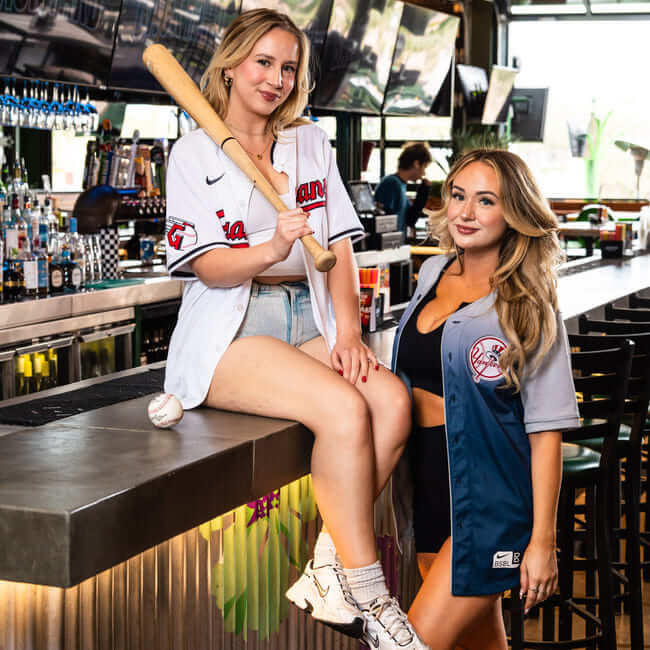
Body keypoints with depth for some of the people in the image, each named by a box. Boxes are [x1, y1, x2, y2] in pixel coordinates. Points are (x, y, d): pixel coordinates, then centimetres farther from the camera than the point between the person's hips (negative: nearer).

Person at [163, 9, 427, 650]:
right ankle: (368, 598, -20)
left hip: (307, 322, 5)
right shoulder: (193, 153, 2)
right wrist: (273, 249, -28)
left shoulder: (311, 142, 16)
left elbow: (339, 247, 10)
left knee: (392, 399, -25)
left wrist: (348, 333, -5)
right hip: (230, 333, -5)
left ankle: (327, 571, -17)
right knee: (343, 408, -30)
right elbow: (208, 266, -8)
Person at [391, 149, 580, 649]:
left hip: (490, 499, -6)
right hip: (430, 486, 6)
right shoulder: (432, 274, 7)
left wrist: (543, 541, -15)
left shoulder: (528, 306, -11)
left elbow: (546, 430, -13)